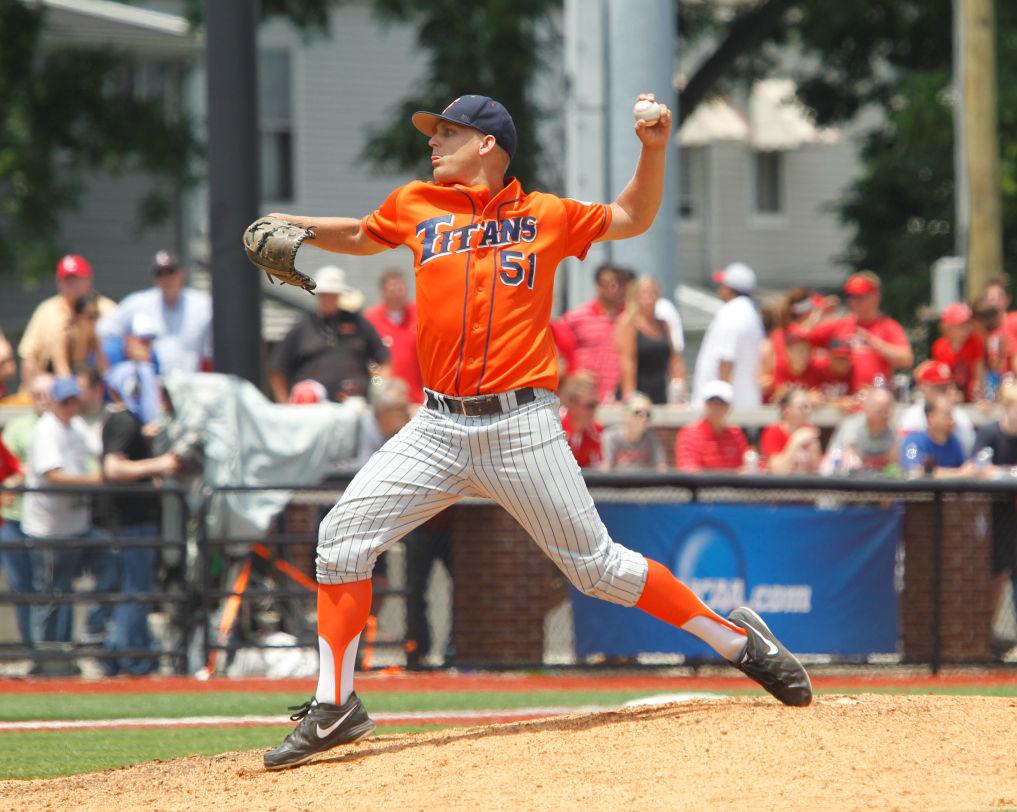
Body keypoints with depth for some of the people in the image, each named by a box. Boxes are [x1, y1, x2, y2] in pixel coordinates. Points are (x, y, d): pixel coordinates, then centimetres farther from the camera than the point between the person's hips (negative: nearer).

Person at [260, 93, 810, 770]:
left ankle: (736, 639, 14)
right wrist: (291, 227, 13)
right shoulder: (417, 207, 11)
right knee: (344, 537, -10)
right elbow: (359, 235, 30)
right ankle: (334, 707, -4)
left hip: (523, 428, -3)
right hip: (439, 429, 3)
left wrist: (654, 150, 0)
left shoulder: (545, 216, 4)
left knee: (597, 566, -2)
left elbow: (632, 219, 16)